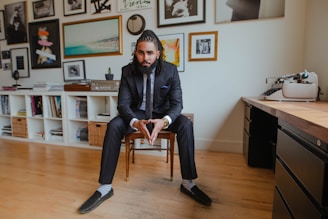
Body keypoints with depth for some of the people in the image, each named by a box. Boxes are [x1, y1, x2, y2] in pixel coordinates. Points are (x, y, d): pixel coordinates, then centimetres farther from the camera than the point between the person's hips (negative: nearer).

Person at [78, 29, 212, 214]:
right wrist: (135, 122, -39)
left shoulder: (170, 70, -14)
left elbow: (177, 103, -17)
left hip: (162, 113, 0)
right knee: (113, 126, -28)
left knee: (186, 124, -28)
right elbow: (123, 103, -16)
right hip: (137, 113, 1)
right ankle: (105, 187, -18)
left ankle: (188, 183, -14)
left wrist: (164, 121, -40)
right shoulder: (128, 71, -12)